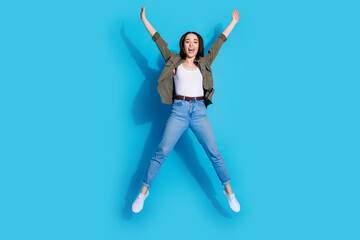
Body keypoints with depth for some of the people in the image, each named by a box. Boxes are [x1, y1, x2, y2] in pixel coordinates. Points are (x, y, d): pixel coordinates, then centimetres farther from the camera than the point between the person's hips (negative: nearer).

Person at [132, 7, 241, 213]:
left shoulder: (203, 64, 16)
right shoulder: (174, 62, 11)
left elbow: (219, 43, 23)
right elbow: (159, 41, 15)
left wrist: (233, 23, 32)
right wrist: (144, 20, 19)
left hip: (199, 111, 2)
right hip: (178, 111, -1)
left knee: (214, 152, -3)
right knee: (162, 152, -7)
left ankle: (229, 190, 11)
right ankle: (144, 190, 4)